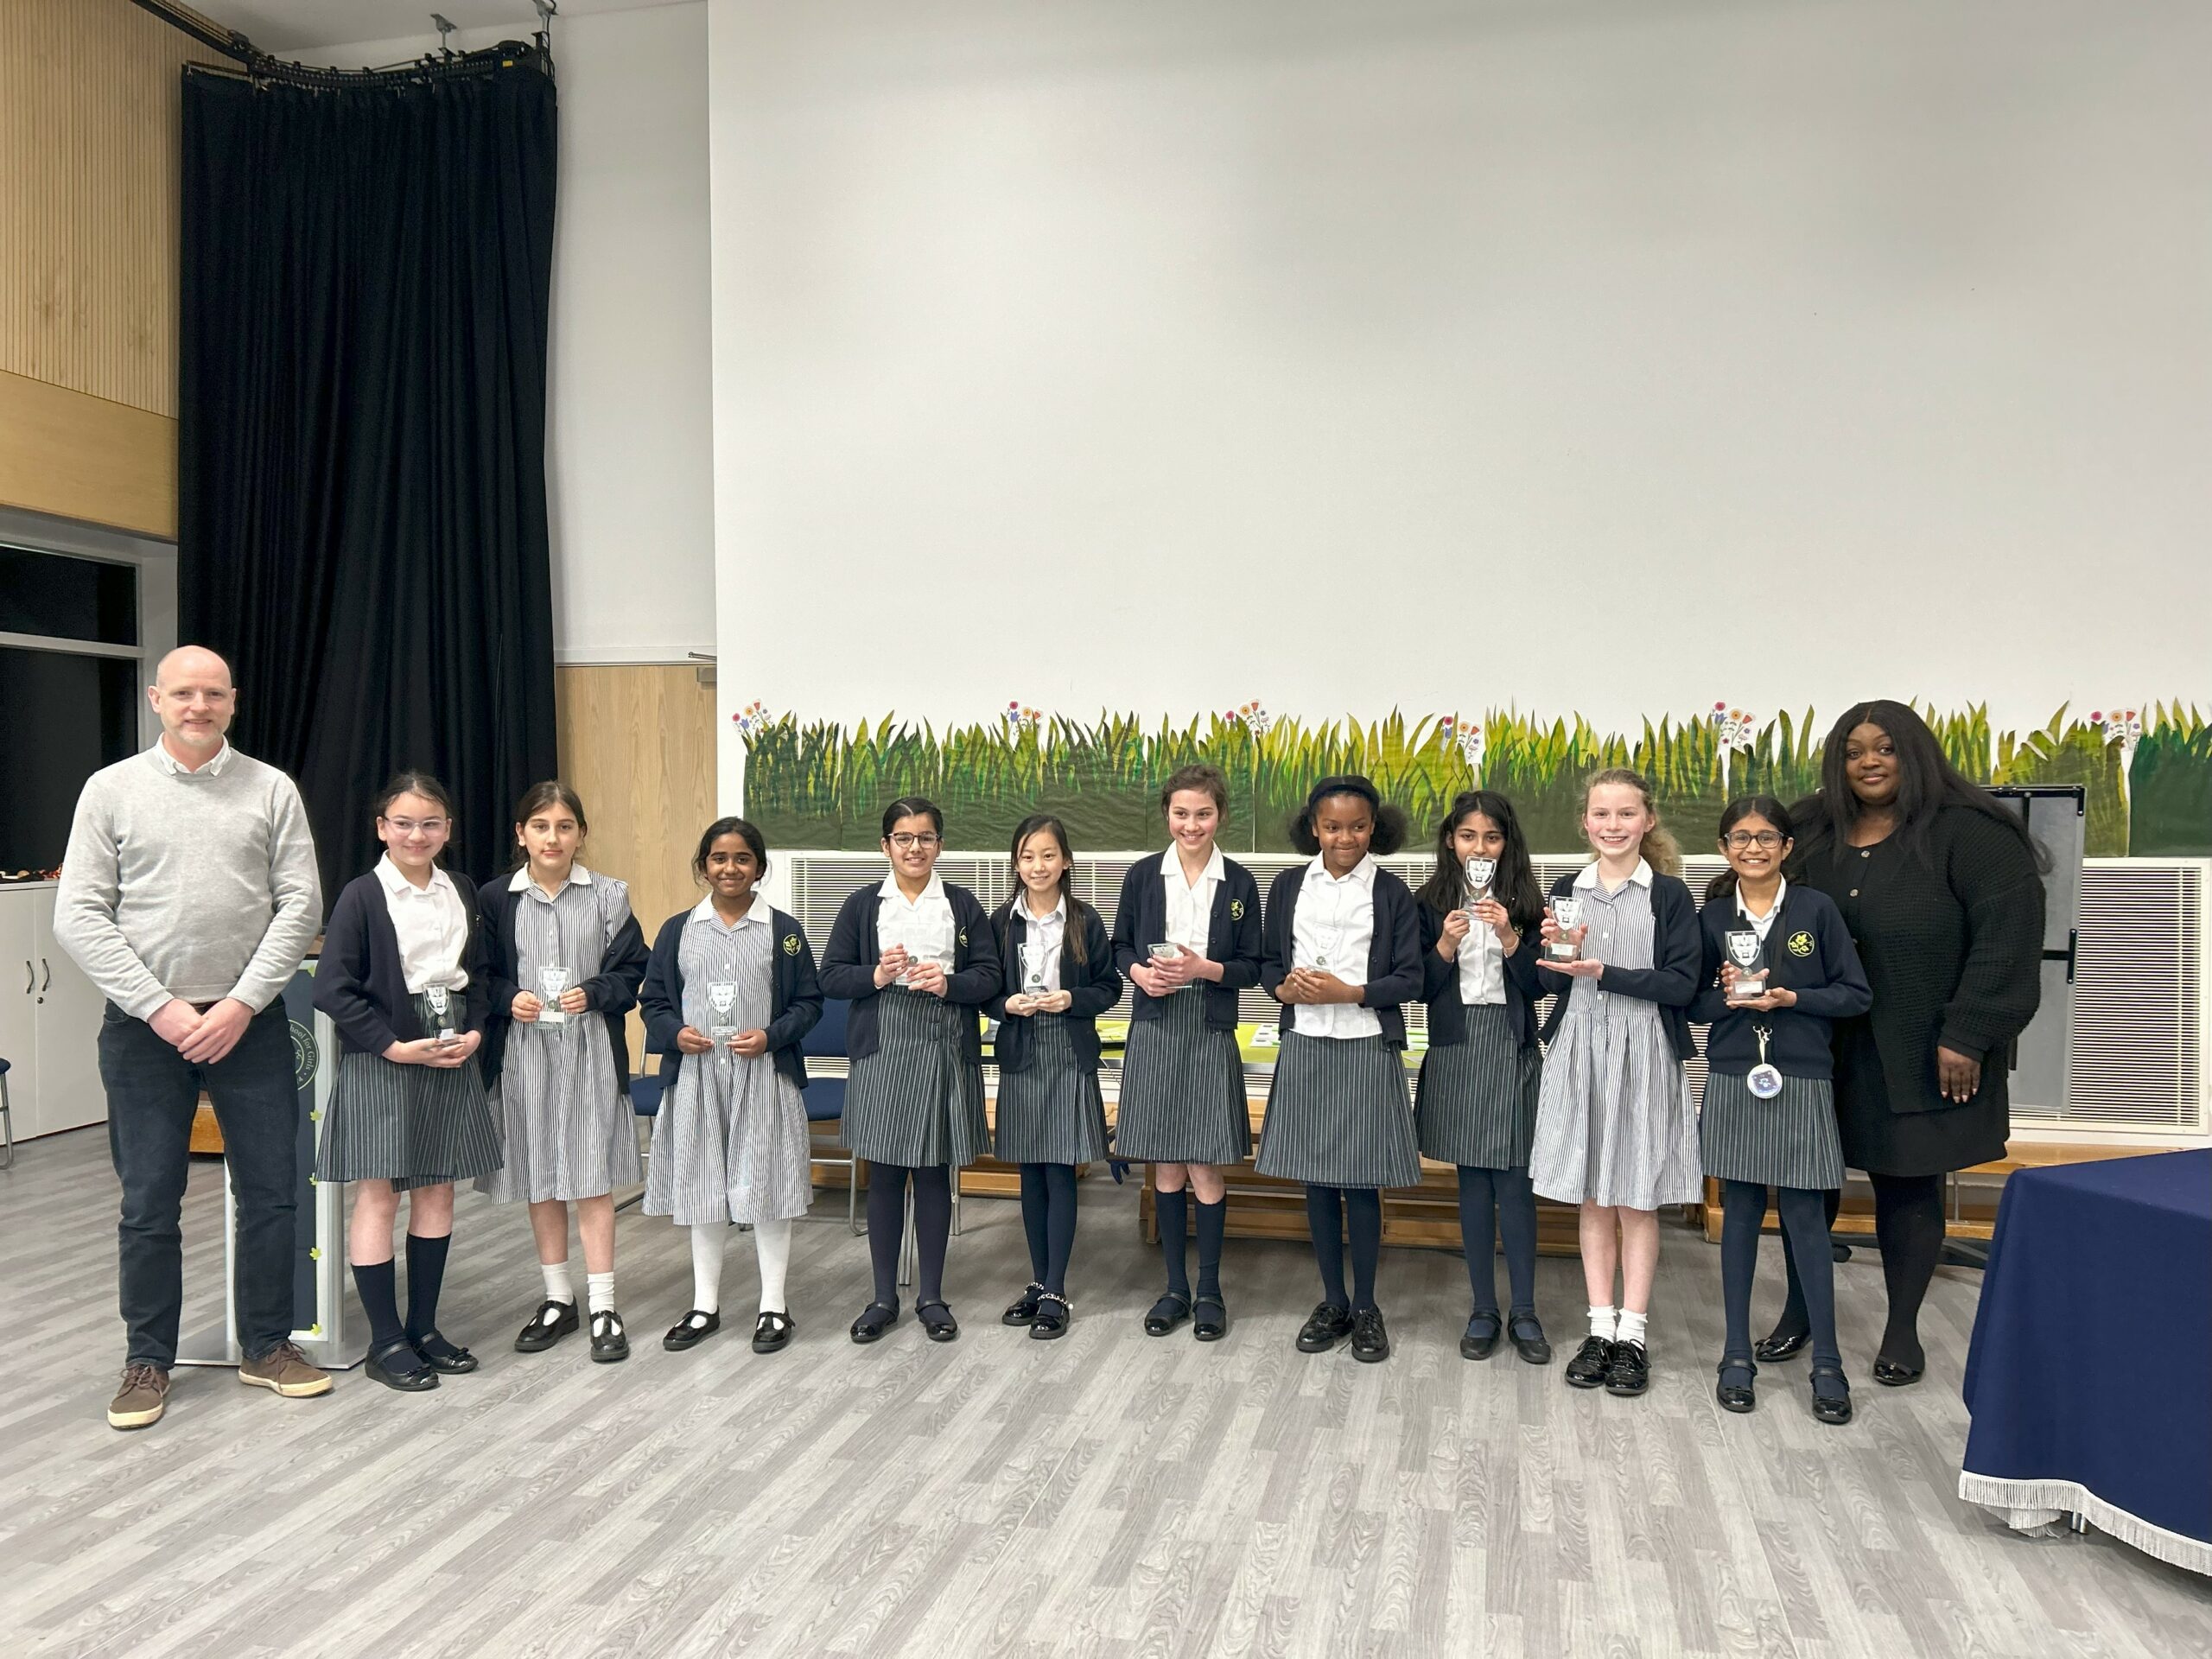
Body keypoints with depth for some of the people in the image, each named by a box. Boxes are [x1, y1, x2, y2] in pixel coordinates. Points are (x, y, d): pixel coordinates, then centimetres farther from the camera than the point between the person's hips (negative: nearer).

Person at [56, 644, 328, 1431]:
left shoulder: (271, 789, 3)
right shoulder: (112, 789, 1)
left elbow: (300, 904, -2)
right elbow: (79, 916, -3)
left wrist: (241, 1003, -10)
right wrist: (161, 1007, -11)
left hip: (249, 1020, 1)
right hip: (145, 1025, -1)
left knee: (271, 1190, 6)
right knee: (149, 1204, 7)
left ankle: (267, 1345, 22)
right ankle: (148, 1359, 22)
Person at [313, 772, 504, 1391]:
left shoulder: (462, 894, 9)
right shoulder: (362, 896, -8)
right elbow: (332, 987, -12)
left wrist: (475, 1032, -1)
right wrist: (394, 1045, -16)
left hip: (452, 1060, 5)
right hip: (380, 1063, -5)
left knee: (437, 1191, 10)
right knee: (378, 1196, 0)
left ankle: (424, 1326, 21)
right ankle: (386, 1342, 9)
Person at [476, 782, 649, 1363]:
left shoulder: (608, 895, 0)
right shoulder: (494, 898, 2)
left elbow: (632, 967, 2)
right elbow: (481, 976, 6)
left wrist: (593, 994, -15)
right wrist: (510, 999, -13)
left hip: (590, 1049, -2)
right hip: (523, 1050, 2)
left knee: (592, 1179, -1)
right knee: (538, 1179, 11)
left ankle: (603, 1307, 7)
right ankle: (558, 1298, 25)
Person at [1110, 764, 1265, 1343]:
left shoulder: (1239, 883, 1)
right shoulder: (1142, 875, 3)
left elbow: (1251, 968, 3)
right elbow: (1121, 947, 9)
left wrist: (1203, 968, -15)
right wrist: (1139, 971, -12)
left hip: (1211, 1035, -1)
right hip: (1155, 1031, 1)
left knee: (1205, 1167, 0)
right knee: (1167, 1167, 8)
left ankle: (1209, 1291, 16)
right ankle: (1175, 1287, 21)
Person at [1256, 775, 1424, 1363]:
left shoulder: (1391, 892, -1)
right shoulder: (1289, 886, 6)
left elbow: (1409, 979, -3)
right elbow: (1269, 961, 10)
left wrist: (1348, 992, -16)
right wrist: (1285, 987, -11)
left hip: (1366, 1049, -3)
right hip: (1305, 1048, 3)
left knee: (1361, 1181, 3)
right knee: (1317, 1181, 9)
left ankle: (1366, 1307, 19)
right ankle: (1332, 1302, 24)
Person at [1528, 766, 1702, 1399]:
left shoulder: (1669, 894, -3)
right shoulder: (1566, 890, 6)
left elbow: (1682, 984, -10)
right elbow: (1552, 983, 9)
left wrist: (1604, 973, -18)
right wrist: (1557, 951, -12)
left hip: (1643, 1056, -3)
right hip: (1578, 1054, 3)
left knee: (1636, 1200, 5)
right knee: (1592, 1199, 9)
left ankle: (1633, 1333, 15)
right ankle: (1600, 1327, 19)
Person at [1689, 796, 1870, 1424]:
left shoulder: (1816, 909, -2)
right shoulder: (1712, 917, 3)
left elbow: (1855, 994, -2)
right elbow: (1690, 1004, 6)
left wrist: (1790, 998, -15)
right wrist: (1726, 997, -14)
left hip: (1801, 1082, -2)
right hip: (1733, 1081, 2)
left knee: (1804, 1217, 1)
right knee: (1740, 1213, 8)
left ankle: (1828, 1363, 13)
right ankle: (1737, 1354, 18)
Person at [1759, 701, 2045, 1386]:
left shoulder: (1969, 835, -9)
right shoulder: (1810, 836, 5)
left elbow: (2007, 938, -13)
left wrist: (1967, 1036, -17)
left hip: (1920, 1053, -4)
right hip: (1818, 1047, 4)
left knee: (1908, 1184, 8)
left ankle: (1902, 1329, 25)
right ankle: (1798, 1308, 29)